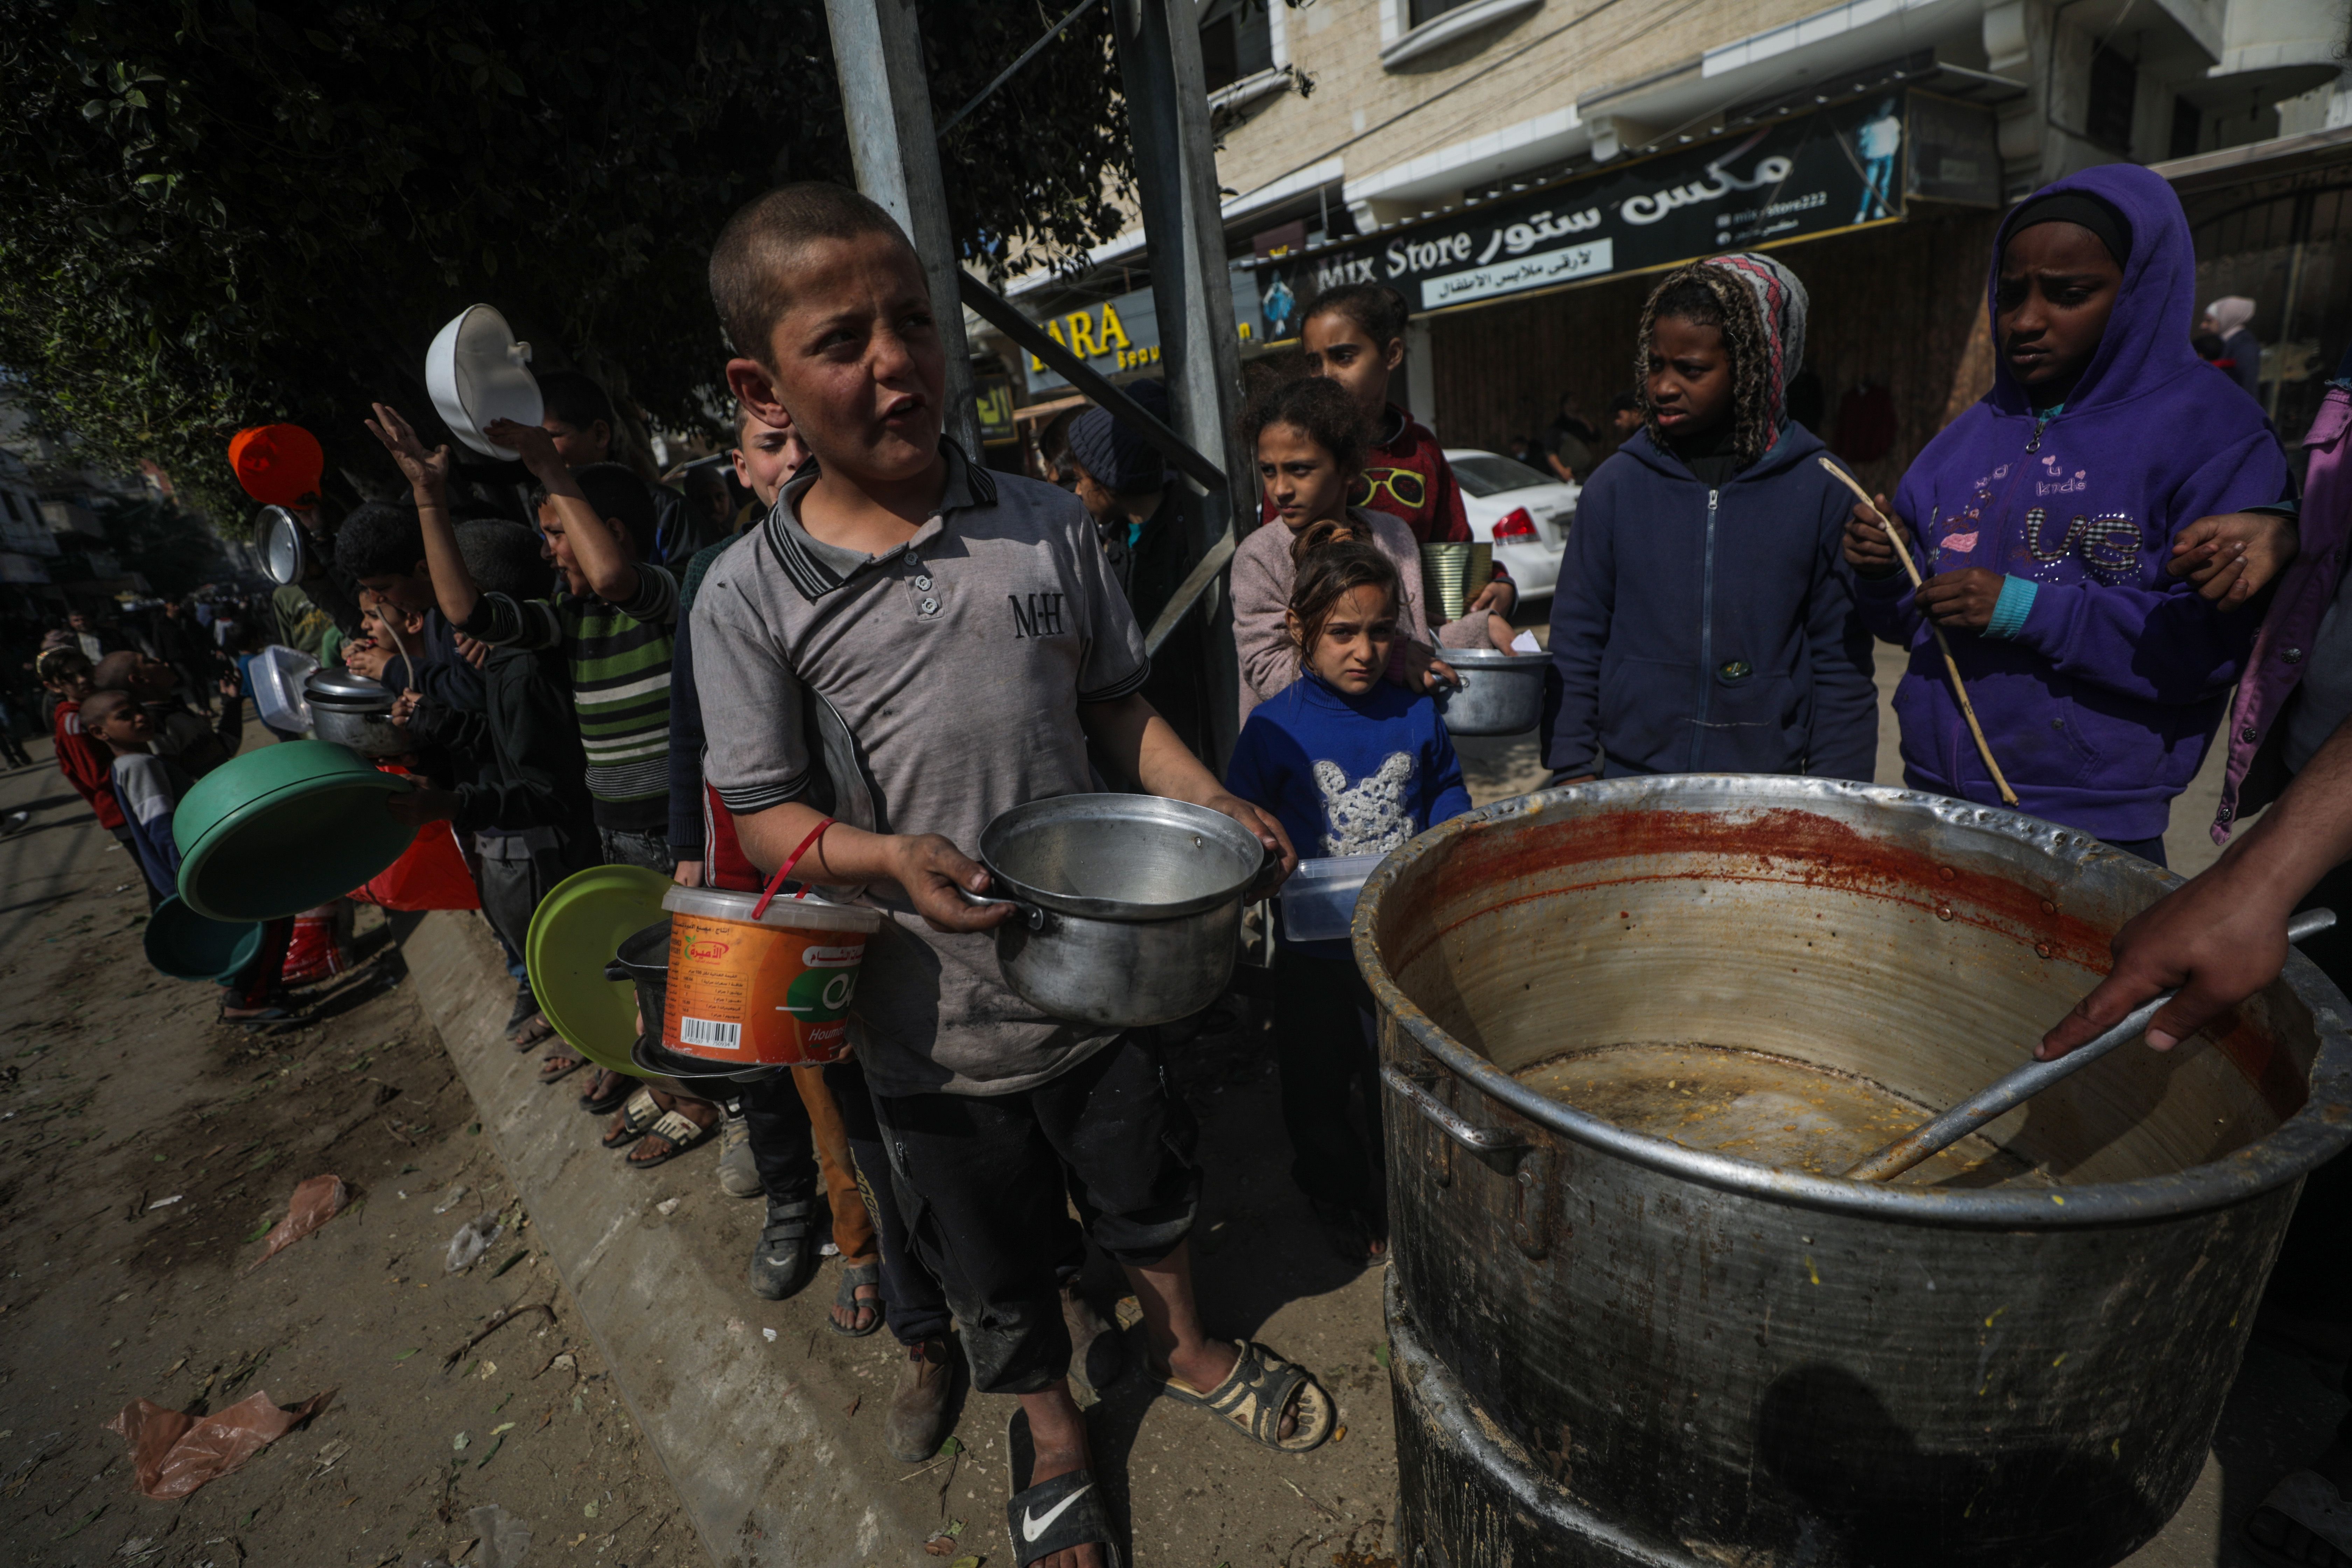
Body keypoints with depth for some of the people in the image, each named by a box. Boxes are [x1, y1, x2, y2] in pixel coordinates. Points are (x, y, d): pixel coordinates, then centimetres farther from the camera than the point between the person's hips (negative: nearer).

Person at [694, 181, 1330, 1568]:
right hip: (934, 1007, -1)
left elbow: (1115, 706, 3)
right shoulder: (752, 596, -12)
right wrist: (887, 858, -26)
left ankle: (1186, 1349, 57)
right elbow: (764, 813, -8)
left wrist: (1212, 802, -11)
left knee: (1148, 1181, 25)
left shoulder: (1048, 526, -4)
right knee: (995, 1254, 21)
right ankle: (1055, 1430, 52)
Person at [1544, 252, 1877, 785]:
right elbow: (1575, 644, 3)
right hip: (1633, 779, 1)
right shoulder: (1617, 485, 1)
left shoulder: (1821, 488, 0)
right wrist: (1575, 770, -1)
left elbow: (1843, 663, 2)